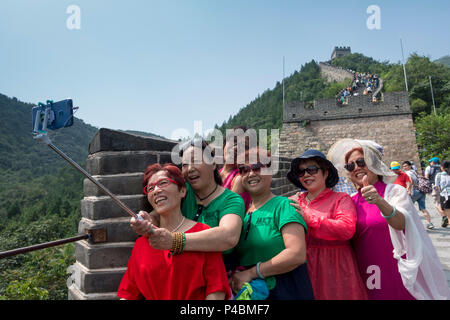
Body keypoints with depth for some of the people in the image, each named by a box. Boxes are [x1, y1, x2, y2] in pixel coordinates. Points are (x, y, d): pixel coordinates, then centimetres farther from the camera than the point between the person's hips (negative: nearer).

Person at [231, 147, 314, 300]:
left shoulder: (283, 205, -13)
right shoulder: (243, 212, 4)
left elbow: (297, 254, -23)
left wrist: (251, 272, -20)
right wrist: (234, 275, -5)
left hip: (287, 293, -5)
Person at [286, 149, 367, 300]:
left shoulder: (341, 199, -2)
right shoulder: (294, 201, 8)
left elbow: (347, 229, -18)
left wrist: (308, 217, -20)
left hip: (333, 269, -3)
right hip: (302, 268, 3)